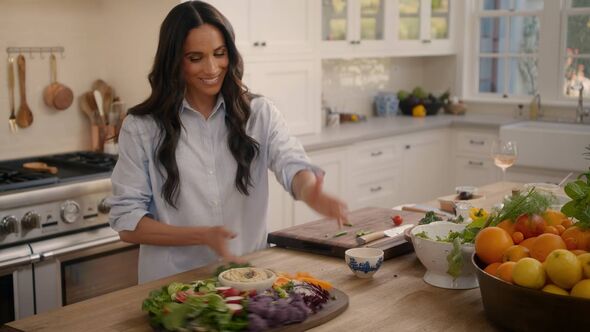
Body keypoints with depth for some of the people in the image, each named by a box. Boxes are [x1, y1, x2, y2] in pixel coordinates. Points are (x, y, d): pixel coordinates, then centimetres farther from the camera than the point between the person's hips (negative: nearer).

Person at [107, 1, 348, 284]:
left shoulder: (259, 113, 4)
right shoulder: (141, 128, -1)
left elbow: (291, 164, -13)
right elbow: (126, 223, -2)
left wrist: (309, 191, -37)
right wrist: (203, 236, -16)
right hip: (174, 283, -1)